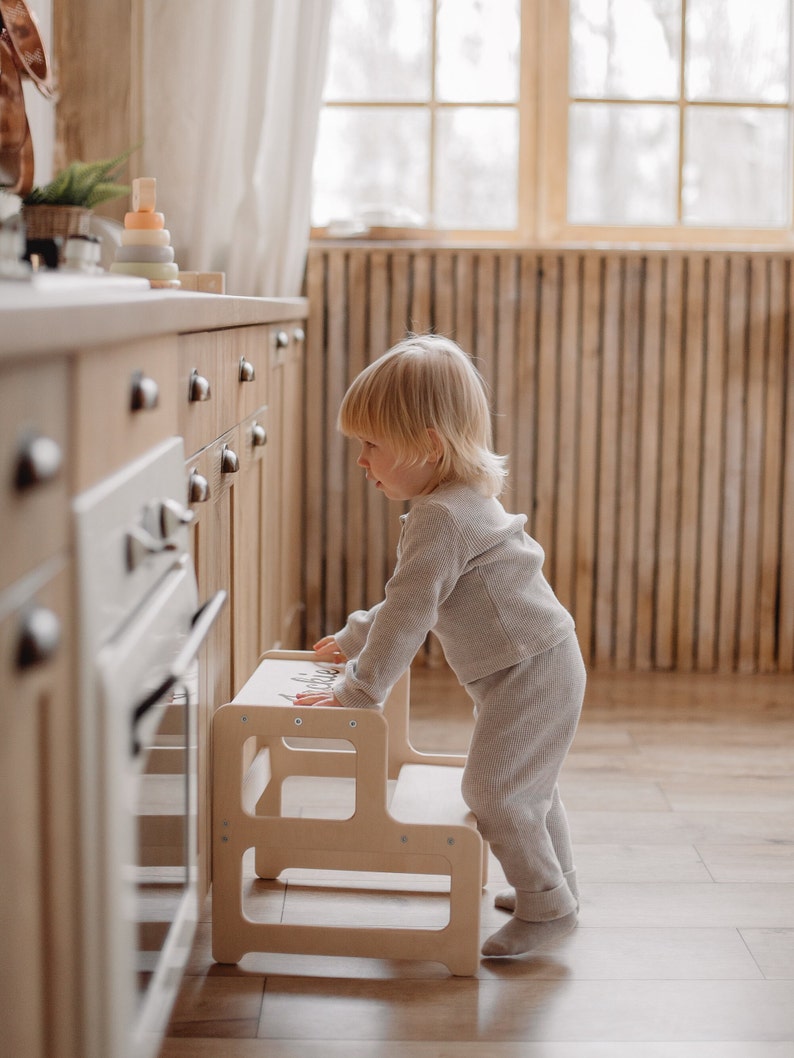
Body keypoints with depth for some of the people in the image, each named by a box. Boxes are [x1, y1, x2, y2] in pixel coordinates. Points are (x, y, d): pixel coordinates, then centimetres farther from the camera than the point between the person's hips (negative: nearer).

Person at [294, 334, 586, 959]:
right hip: (538, 667, 11)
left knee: (493, 789, -6)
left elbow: (409, 614, -26)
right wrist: (354, 639, 23)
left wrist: (357, 690, -21)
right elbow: (411, 600, 22)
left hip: (530, 674, -11)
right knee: (525, 785, 22)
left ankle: (547, 905, 6)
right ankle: (554, 882, 36)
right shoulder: (457, 502, 11)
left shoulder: (441, 517, -24)